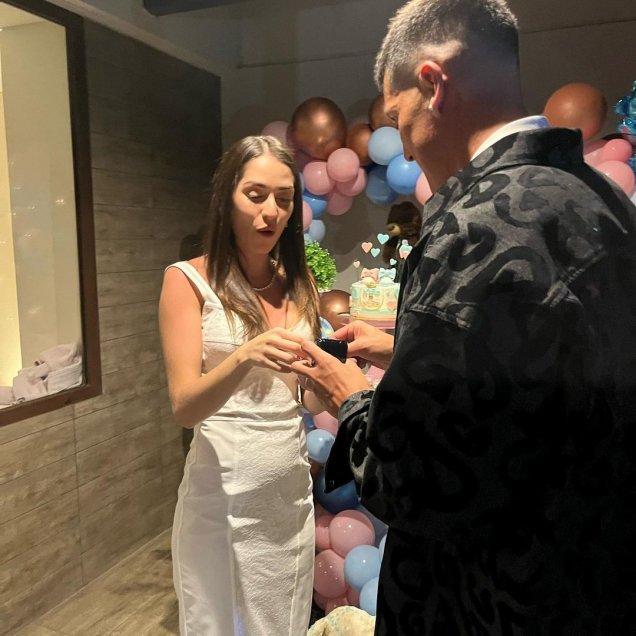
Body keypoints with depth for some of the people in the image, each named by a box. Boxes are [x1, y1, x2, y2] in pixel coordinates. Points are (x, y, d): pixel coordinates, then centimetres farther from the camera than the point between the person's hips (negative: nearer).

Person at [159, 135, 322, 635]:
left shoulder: (299, 284, 5)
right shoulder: (189, 279, -9)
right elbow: (184, 406, -17)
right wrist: (245, 357, -33)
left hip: (292, 488, 4)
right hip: (223, 492, -4)